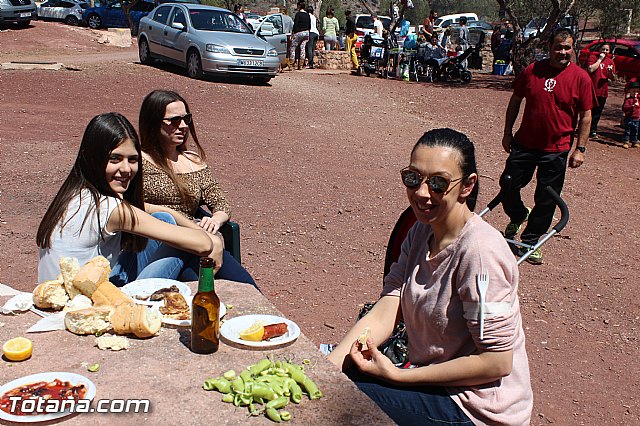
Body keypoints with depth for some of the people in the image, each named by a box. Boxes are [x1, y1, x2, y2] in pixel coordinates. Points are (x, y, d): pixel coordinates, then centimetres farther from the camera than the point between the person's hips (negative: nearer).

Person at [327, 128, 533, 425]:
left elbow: (497, 361, -22)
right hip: (433, 380, 7)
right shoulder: (421, 233, 0)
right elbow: (383, 314, -7)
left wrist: (398, 375, -19)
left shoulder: (480, 251, -24)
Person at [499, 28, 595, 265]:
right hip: (524, 144, 2)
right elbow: (515, 101, 10)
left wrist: (580, 149, -6)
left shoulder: (580, 78, -6)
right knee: (508, 185, 8)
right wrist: (507, 133, 8)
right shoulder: (531, 71, -1)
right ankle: (517, 216, 39)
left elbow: (586, 116, -2)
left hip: (556, 150, -2)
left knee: (546, 201, 5)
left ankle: (530, 241, 22)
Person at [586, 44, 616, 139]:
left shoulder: (610, 61, 12)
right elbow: (591, 69, -20)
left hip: (603, 92, 5)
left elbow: (612, 78, 14)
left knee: (597, 113, 9)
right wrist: (600, 59, -13)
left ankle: (593, 131, 19)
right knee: (589, 111, 1)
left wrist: (611, 72, -8)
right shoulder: (593, 57, -2)